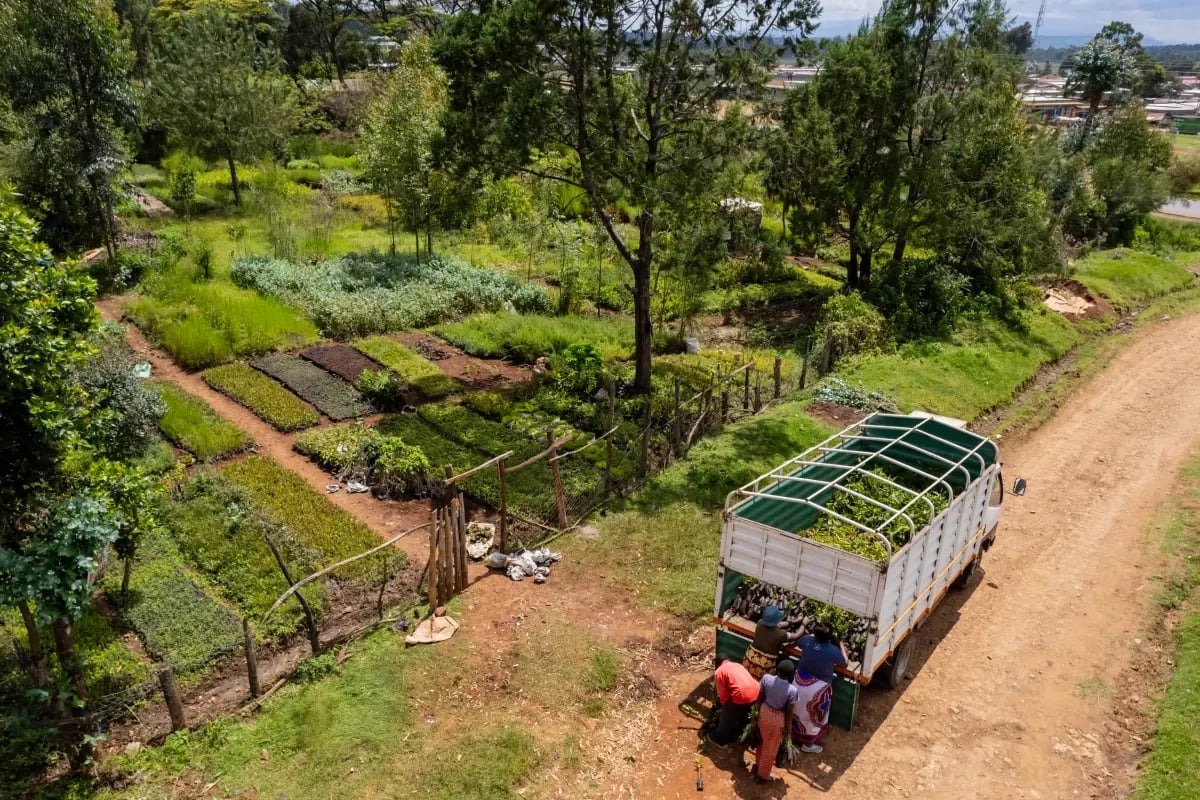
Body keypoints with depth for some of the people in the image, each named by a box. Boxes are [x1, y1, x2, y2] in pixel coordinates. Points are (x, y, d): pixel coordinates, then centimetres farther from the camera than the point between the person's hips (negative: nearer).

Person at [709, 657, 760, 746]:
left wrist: (726, 705, 22)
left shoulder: (719, 672, 5)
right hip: (755, 692, 6)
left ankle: (720, 739, 35)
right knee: (742, 715, 32)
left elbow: (723, 694, 2)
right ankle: (734, 736, 49)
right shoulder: (738, 665, 25)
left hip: (741, 696, -6)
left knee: (727, 717, 18)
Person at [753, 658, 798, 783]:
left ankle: (758, 765, 52)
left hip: (764, 712, 4)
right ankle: (762, 775, 38)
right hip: (778, 719, -4)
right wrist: (788, 727, -1)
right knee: (771, 748, 20)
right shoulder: (792, 690, -29)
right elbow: (789, 712, -17)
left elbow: (759, 698, -6)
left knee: (762, 741, 30)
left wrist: (759, 712, 11)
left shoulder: (766, 678, -20)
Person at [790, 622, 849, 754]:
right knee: (813, 715, 16)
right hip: (818, 687, -5)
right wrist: (842, 647, 12)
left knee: (799, 710, 26)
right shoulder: (833, 650, -25)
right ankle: (808, 744, 32)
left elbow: (799, 643, 13)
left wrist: (815, 634, 15)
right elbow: (844, 663, -3)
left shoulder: (807, 640, -14)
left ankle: (794, 734, 46)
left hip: (800, 681, 5)